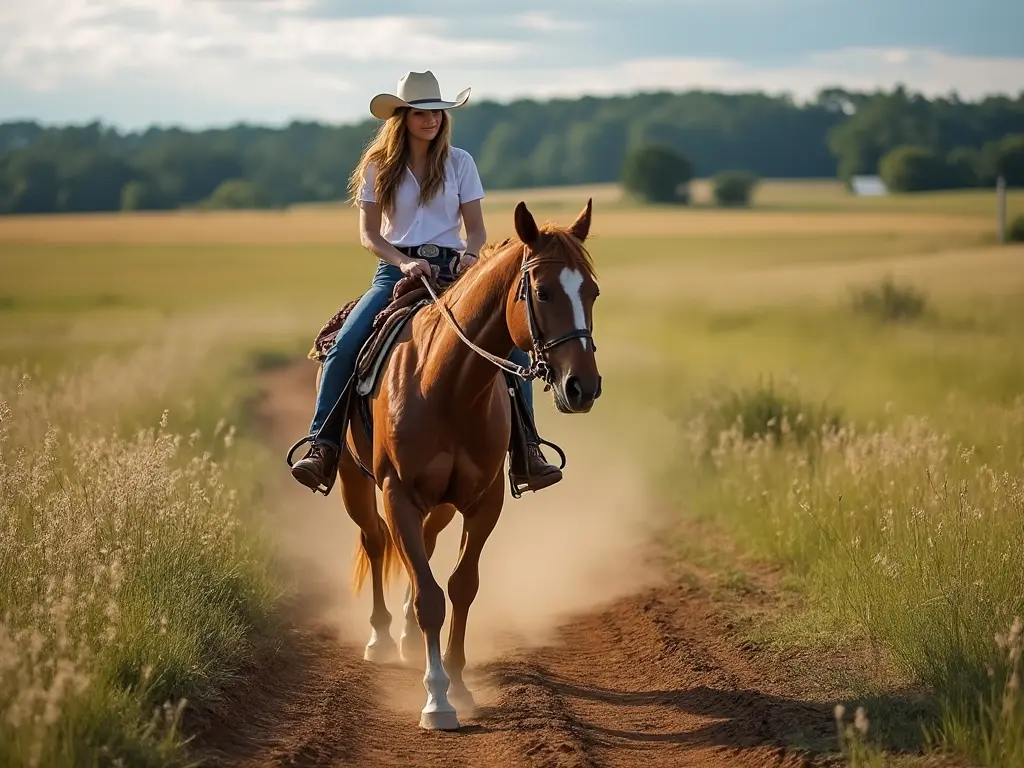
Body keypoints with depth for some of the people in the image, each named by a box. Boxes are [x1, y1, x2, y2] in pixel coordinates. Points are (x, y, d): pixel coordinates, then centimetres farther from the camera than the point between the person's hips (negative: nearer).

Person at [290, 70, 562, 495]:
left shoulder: (459, 162, 7)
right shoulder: (379, 166, 5)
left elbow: (476, 228, 7)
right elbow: (368, 234, 1)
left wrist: (471, 254, -16)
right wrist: (404, 263, -17)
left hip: (451, 269, 1)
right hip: (396, 269, -1)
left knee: (513, 343, -19)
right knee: (344, 345, -25)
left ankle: (525, 450, -13)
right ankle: (322, 445, -19)